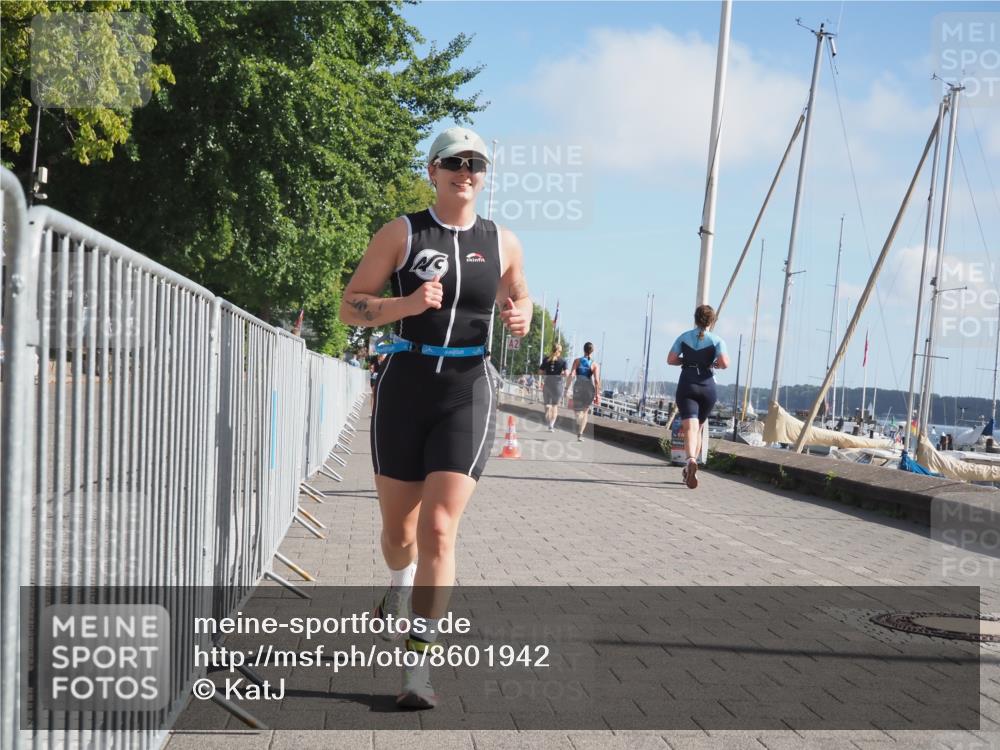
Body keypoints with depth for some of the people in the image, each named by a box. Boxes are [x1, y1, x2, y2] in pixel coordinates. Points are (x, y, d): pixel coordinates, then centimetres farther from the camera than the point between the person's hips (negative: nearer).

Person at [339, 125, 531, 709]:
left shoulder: (502, 242, 6)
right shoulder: (402, 233, 0)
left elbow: (519, 296, 22)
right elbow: (351, 306, -1)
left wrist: (521, 317, -2)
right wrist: (406, 304, -19)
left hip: (468, 394, 0)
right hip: (405, 388, 0)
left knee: (439, 527, -14)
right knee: (398, 529, 12)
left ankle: (419, 666, -10)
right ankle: (401, 588, 49)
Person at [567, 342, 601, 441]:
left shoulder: (577, 361, -1)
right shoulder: (595, 365, -3)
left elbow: (571, 375, -9)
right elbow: (596, 381, -9)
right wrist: (597, 395, -3)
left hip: (578, 387, 0)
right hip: (589, 388, 0)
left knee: (577, 410, 13)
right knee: (585, 411, 17)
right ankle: (580, 434, 11)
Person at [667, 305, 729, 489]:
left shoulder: (684, 337, 5)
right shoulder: (716, 341, -1)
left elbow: (670, 359, 2)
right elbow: (724, 363, -14)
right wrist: (715, 364, 7)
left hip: (687, 385, 0)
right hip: (707, 386, 0)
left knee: (690, 428, -14)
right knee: (698, 428, 18)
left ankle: (691, 460, -41)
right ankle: (689, 470, 19)